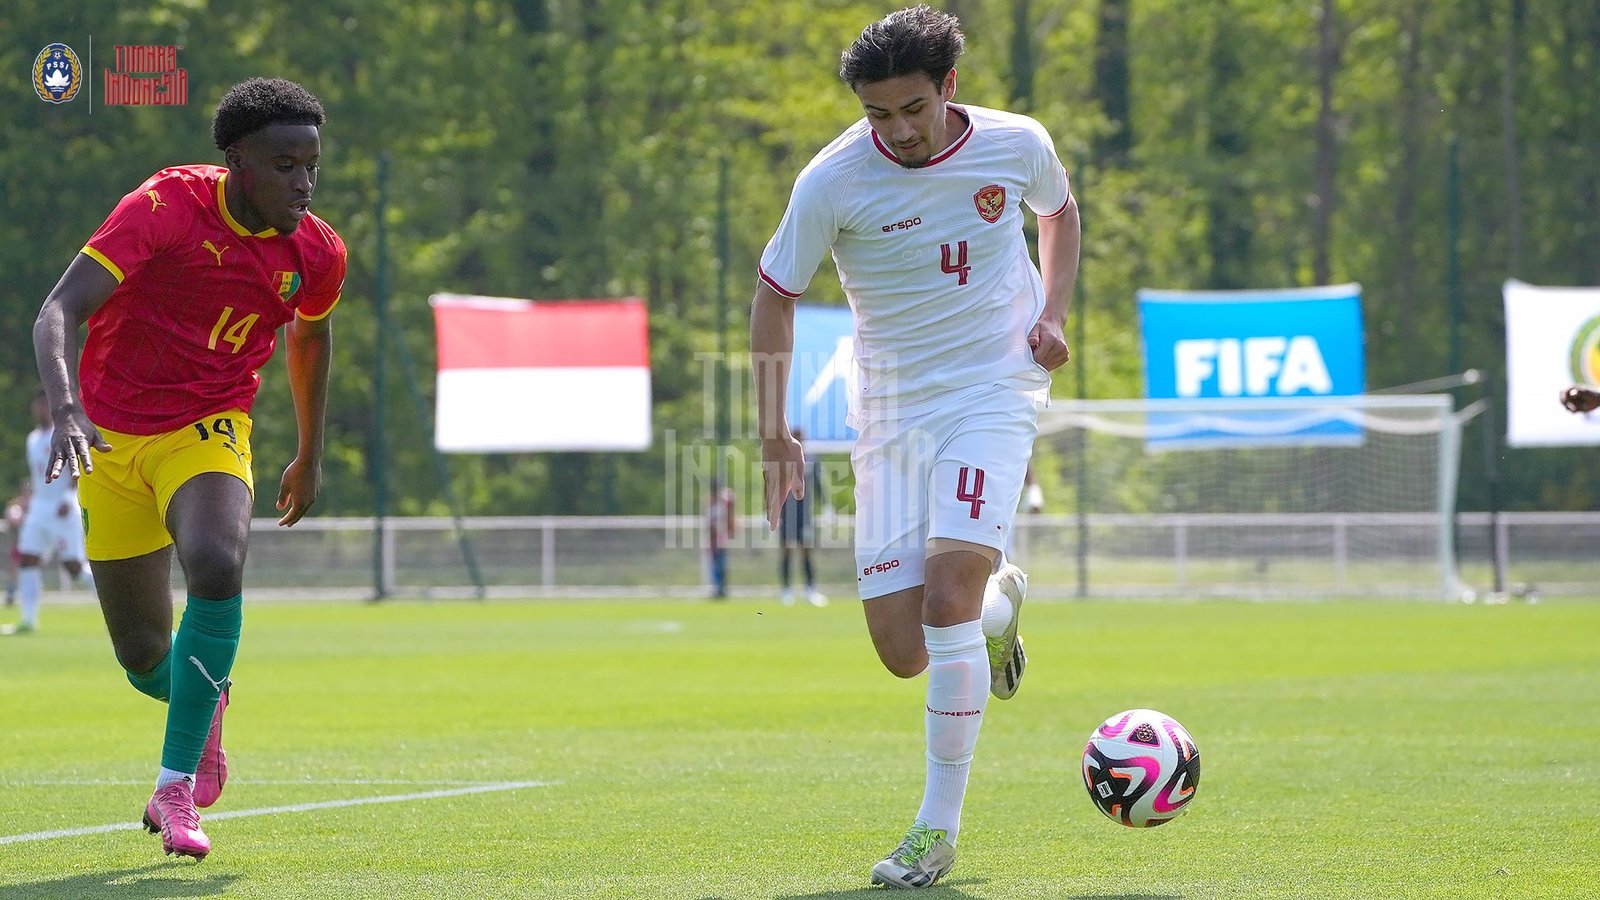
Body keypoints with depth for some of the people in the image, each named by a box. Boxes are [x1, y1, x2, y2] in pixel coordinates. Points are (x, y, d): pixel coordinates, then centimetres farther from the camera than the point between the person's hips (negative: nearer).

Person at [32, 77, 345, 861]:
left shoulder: (316, 254, -6)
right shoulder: (165, 209, -20)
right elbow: (57, 314, -28)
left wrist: (310, 457, 27)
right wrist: (66, 410, -46)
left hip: (208, 431, 1)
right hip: (111, 440, -1)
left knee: (216, 566, -32)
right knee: (144, 659, 4)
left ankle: (178, 784, -22)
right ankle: (202, 707, 43)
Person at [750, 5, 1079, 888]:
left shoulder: (1016, 144, -7)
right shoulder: (832, 181, -12)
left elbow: (1060, 212, 17)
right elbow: (774, 294, 1)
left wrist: (1052, 315, 0)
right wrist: (773, 433, -2)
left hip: (993, 394, -2)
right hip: (888, 411, 2)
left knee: (946, 595, -22)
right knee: (902, 651, -3)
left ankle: (938, 830, -12)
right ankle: (1000, 603, 34)